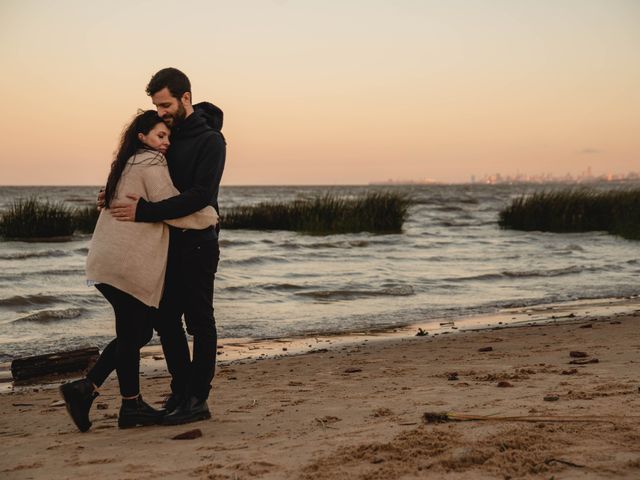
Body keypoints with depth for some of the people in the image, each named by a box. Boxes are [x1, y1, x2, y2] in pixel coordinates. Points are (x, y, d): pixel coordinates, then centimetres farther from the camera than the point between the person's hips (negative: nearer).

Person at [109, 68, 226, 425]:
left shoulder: (210, 141, -13)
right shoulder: (167, 134, 9)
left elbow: (200, 195, -25)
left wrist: (145, 212, -29)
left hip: (197, 244, -8)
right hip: (169, 242, 8)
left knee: (199, 321, 0)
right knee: (166, 319, 9)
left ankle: (197, 399, 6)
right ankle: (182, 392, 19)